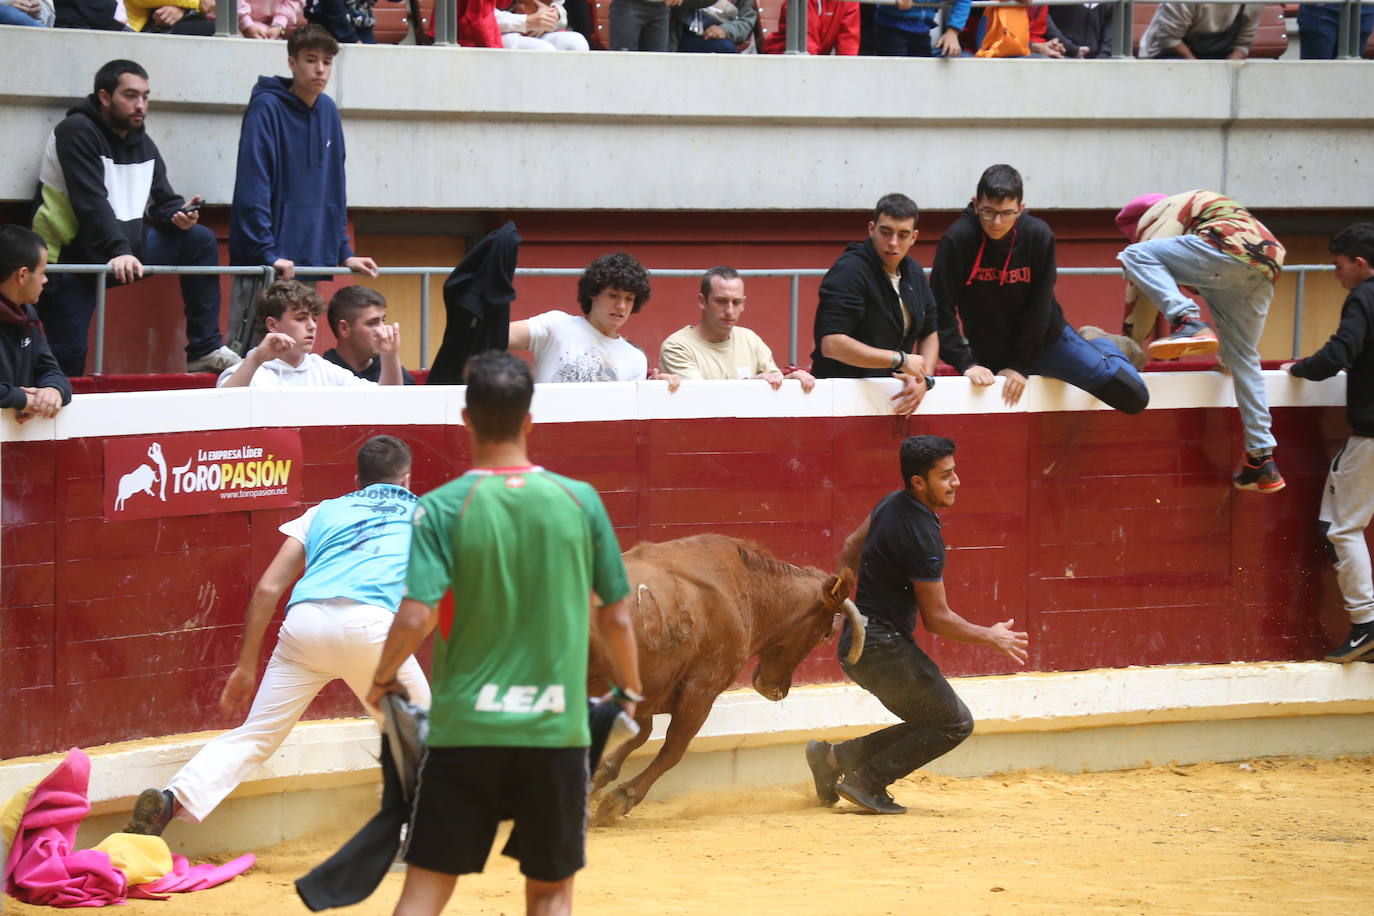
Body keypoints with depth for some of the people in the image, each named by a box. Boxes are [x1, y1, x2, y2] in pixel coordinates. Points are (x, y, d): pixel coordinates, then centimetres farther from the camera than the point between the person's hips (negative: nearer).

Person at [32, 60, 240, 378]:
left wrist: (179, 214, -15)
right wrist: (117, 253, -37)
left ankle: (205, 349, -1)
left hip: (126, 250, 7)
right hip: (70, 257, -7)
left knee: (200, 241, -2)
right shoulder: (77, 132, -15)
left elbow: (163, 202, 11)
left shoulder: (143, 145, 9)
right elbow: (91, 202, -26)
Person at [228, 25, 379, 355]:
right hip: (261, 265, -7)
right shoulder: (267, 108, -9)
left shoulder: (328, 112, 12)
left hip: (309, 261, 7)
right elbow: (252, 187, -16)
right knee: (250, 352, -7)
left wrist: (343, 252, 14)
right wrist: (267, 252, -22)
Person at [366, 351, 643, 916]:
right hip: (556, 731, 1)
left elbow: (416, 619, -16)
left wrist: (381, 681, 4)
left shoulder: (442, 508, -8)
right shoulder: (580, 502, -2)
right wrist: (629, 690, 21)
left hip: (465, 728, -1)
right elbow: (616, 618, 4)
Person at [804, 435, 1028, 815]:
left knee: (930, 723, 15)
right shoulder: (923, 538, -22)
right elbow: (936, 618, -15)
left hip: (857, 640, 10)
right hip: (882, 645, -10)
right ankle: (867, 781, -5)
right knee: (955, 723, -3)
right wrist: (991, 637, -2)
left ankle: (834, 758, 10)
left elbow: (851, 548, 22)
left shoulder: (891, 503, 6)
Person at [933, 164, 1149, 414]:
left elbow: (1040, 307, -14)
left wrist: (1022, 365, -19)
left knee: (1134, 397, -3)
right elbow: (941, 310, -22)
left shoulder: (1039, 236, -17)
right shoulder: (957, 240, -22)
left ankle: (1103, 347, 30)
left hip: (1046, 339, 0)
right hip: (991, 354, 0)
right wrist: (966, 363, -29)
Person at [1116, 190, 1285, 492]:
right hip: (1265, 269, 9)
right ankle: (1262, 460, 12)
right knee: (1244, 361, 14)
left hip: (1234, 252, -9)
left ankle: (1189, 325, -27)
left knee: (1134, 256, -8)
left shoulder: (1160, 213, 15)